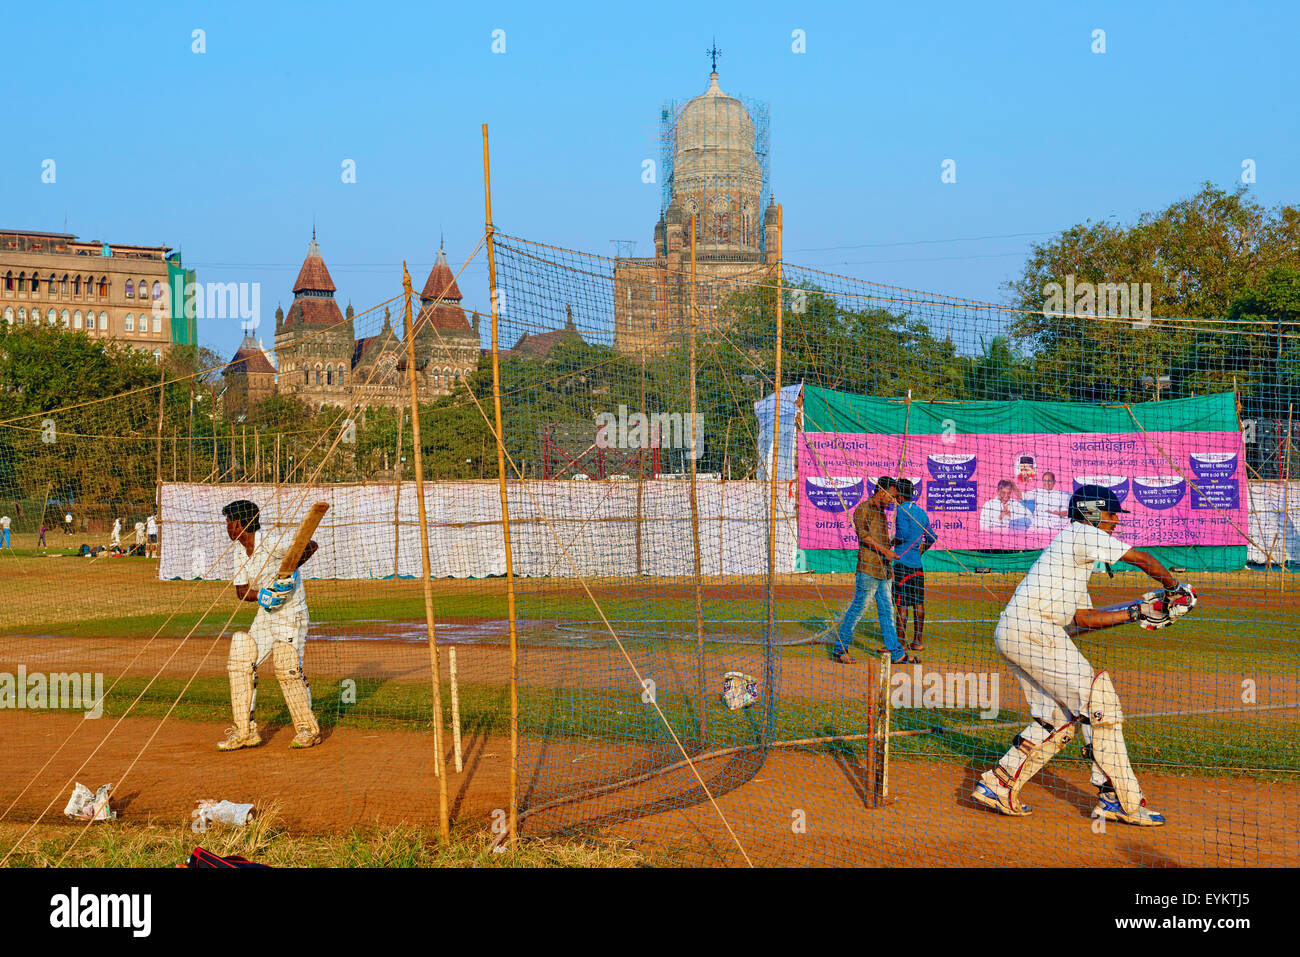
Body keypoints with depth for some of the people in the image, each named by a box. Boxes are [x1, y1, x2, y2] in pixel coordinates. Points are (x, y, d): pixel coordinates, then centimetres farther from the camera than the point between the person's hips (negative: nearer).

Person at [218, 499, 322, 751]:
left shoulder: (271, 544, -18)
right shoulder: (241, 552, 8)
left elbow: (310, 545, -23)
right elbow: (241, 591, 7)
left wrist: (290, 569, -35)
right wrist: (261, 595, -14)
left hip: (292, 616, -8)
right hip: (265, 616, 8)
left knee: (287, 668, -15)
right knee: (240, 662, -1)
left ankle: (309, 729, 1)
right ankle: (245, 731, 5)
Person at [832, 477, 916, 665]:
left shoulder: (881, 511, 21)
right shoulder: (863, 508, -5)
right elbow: (863, 535, -18)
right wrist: (884, 550, -22)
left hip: (883, 569, 9)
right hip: (868, 567, -9)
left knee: (886, 611, 9)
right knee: (857, 608, -5)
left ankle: (897, 653, 10)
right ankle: (840, 648, 3)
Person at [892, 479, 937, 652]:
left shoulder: (902, 510, -9)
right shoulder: (921, 511, 13)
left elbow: (903, 534, -21)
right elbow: (931, 537, 18)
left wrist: (891, 542, -5)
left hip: (903, 562, -7)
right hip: (918, 564, 7)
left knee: (901, 604, -5)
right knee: (918, 603, 9)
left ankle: (901, 642, -4)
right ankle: (917, 641, 12)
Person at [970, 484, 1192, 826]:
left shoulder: (1072, 548, 28)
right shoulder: (1084, 535, 0)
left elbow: (1083, 618, 24)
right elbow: (1142, 559, -1)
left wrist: (1136, 612, 21)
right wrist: (1176, 586, 14)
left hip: (1011, 633, 10)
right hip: (1032, 629, -10)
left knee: (1057, 718, 12)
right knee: (1099, 702, -9)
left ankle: (997, 784, 12)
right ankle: (1121, 800, -7)